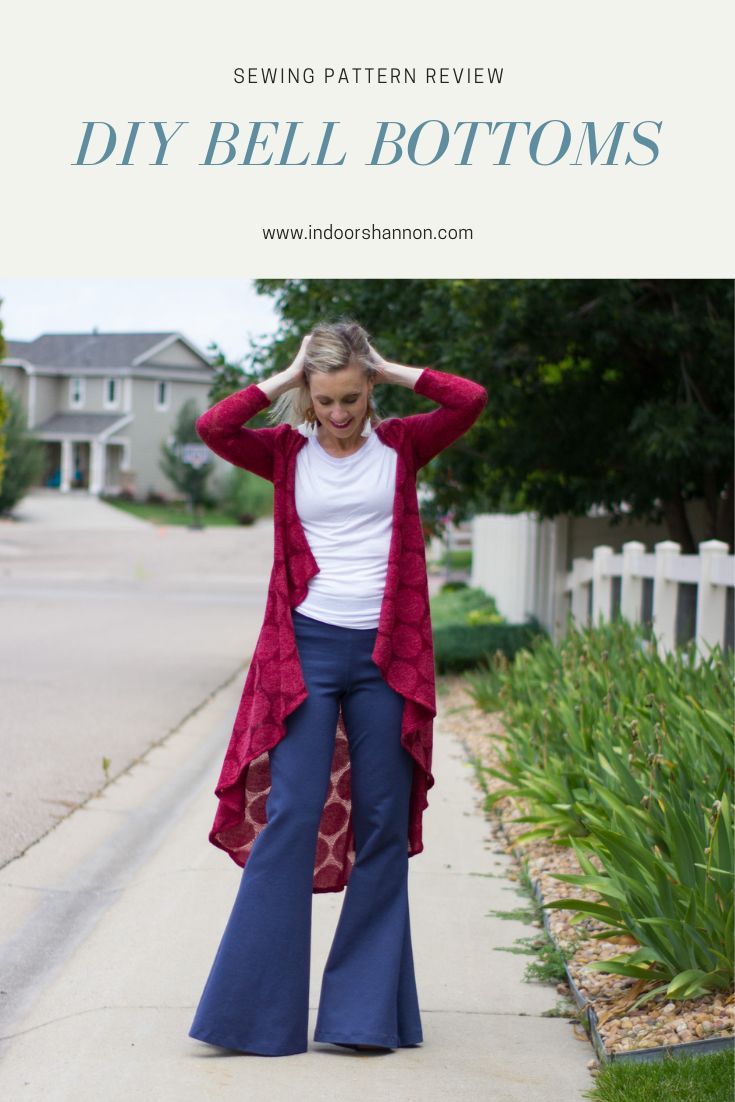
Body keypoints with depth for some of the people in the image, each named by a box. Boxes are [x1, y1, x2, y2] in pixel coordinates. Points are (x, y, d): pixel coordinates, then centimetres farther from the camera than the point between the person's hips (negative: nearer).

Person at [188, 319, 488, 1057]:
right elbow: (212, 427, -12)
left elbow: (471, 400, -8)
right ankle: (256, 1009, 0)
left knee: (383, 825, 4)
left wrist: (391, 370, 0)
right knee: (291, 816, -7)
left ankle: (366, 1010, 14)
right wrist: (285, 378, -3)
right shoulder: (287, 451, 5)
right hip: (307, 649, -1)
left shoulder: (401, 445, 6)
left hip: (387, 656, 2)